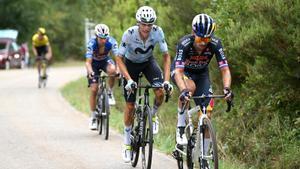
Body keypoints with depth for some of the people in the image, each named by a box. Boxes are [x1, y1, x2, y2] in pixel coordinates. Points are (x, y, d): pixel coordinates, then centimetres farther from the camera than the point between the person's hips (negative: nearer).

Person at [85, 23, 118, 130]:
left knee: (112, 70, -35)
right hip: (94, 63, -1)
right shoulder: (92, 43, -32)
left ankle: (109, 93, -10)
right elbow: (88, 62, -37)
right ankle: (93, 118, 0)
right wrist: (90, 72, -57)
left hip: (105, 60, 1)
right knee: (94, 89, -12)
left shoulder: (111, 42, -29)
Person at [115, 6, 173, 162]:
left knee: (160, 93, -25)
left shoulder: (157, 32, -27)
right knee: (130, 105, -3)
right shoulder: (129, 34, -32)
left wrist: (166, 80, -29)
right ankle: (127, 142, 13)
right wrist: (129, 80, -37)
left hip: (148, 62, 1)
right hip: (131, 63, -1)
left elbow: (166, 56, -18)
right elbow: (119, 59, -25)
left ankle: (153, 116, 8)